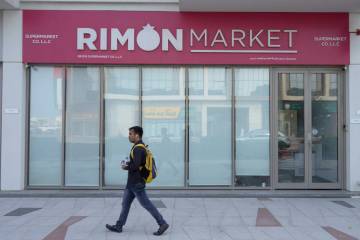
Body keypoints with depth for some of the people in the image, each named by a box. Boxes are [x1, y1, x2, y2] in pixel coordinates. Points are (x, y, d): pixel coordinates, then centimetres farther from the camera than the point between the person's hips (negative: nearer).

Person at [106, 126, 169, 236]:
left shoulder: (138, 148, -20)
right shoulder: (140, 146, 12)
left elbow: (135, 166, -28)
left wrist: (126, 167, -9)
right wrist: (128, 164, 6)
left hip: (136, 183, -10)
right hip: (132, 182, 10)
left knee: (146, 204, -3)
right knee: (125, 203, 13)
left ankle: (162, 224, 5)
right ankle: (118, 226, 22)